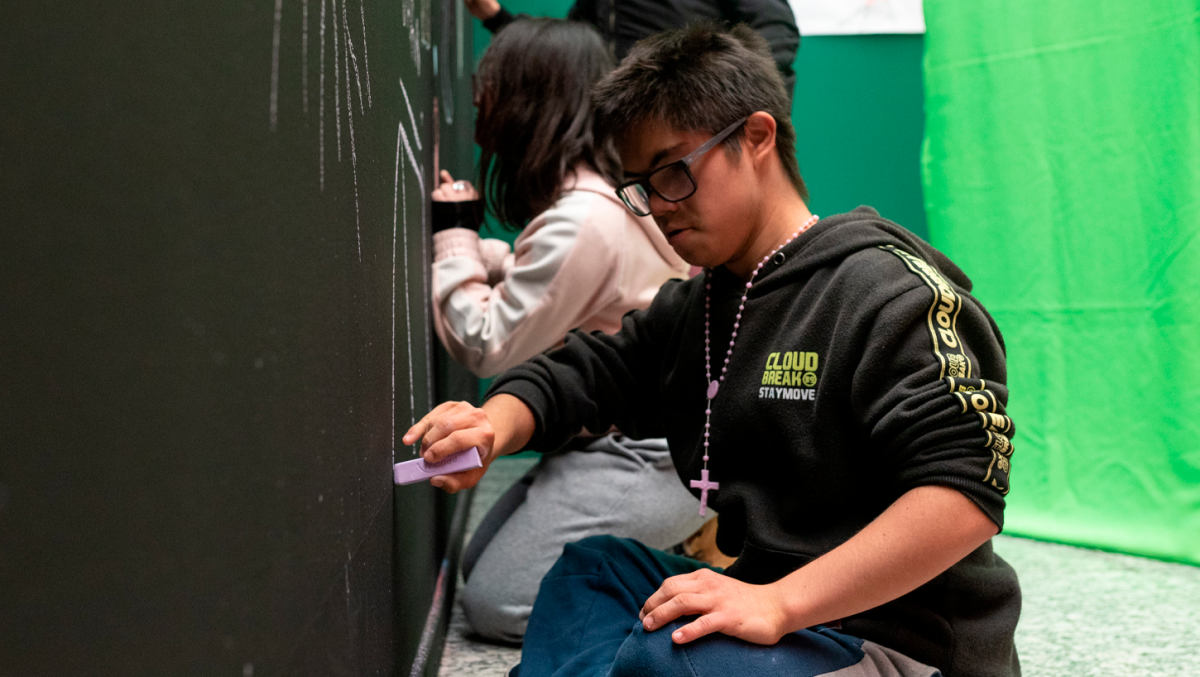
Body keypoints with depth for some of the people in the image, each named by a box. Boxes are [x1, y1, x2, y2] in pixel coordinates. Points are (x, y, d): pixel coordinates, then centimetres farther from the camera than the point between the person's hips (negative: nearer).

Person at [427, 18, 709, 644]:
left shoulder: (581, 221, -25)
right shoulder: (606, 190, 4)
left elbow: (486, 347, -20)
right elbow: (527, 284, 14)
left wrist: (453, 236, -9)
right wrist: (461, 239, 8)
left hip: (643, 460, -10)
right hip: (620, 436, 10)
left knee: (494, 602, -6)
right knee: (479, 564, 16)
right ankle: (681, 538, 13)